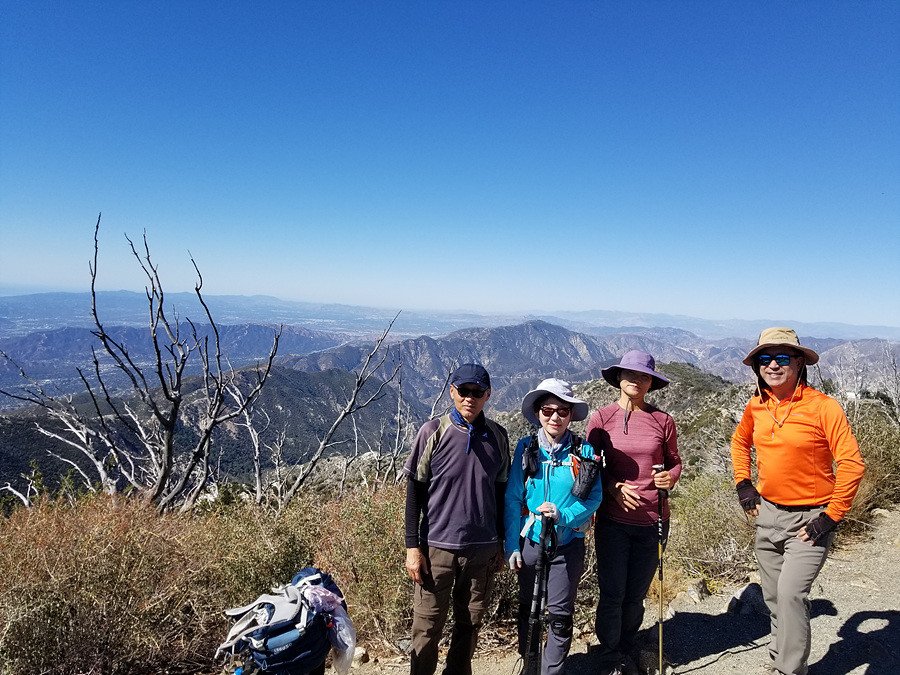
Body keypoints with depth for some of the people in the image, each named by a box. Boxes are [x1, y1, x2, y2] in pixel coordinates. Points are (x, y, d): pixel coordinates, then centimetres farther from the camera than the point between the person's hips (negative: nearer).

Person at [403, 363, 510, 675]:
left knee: (469, 625, 15)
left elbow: (501, 490, 9)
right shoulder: (433, 432, -8)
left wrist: (501, 543, 13)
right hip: (437, 547, -2)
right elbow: (414, 491, -4)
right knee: (427, 628, 7)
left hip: (483, 549, 3)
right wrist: (412, 547, -6)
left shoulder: (497, 436, 0)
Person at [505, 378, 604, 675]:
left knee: (560, 613, 7)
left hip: (568, 545, -1)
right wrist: (511, 544, -6)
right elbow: (513, 498, -4)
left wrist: (563, 515, -23)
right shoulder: (526, 449, -6)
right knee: (528, 608, 17)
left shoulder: (584, 452, -8)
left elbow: (594, 497, -7)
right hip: (530, 541, 2)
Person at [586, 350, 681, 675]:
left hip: (653, 520, 2)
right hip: (613, 519, -1)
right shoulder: (601, 418, -4)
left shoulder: (662, 421, 0)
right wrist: (613, 487, -14)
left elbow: (675, 462, 11)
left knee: (636, 593, 14)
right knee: (612, 593, 4)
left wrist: (670, 477, -10)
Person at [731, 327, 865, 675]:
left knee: (791, 594, -17)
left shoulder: (823, 407, -16)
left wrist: (831, 517, -16)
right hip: (768, 513, 6)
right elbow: (740, 442, 18)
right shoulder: (756, 406, 0)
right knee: (774, 598, 17)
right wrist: (743, 484, 9)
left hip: (810, 517, -5)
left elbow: (852, 464, -15)